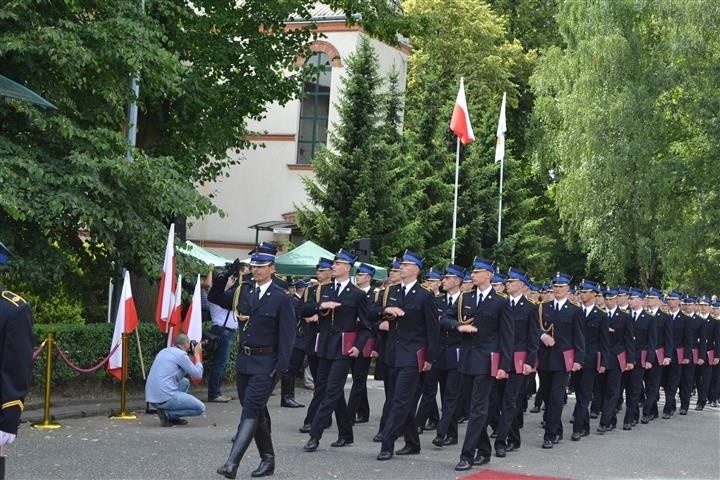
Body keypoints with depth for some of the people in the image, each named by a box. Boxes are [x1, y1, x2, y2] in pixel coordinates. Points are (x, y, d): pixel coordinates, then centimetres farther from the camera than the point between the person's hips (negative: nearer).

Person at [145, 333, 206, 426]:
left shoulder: (163, 351, 19)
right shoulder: (181, 354, -6)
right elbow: (198, 375, -1)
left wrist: (191, 355, 28)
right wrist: (197, 354, 11)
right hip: (166, 397, -8)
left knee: (185, 382, 30)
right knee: (200, 408, 4)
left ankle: (172, 417, 16)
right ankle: (167, 413, -6)